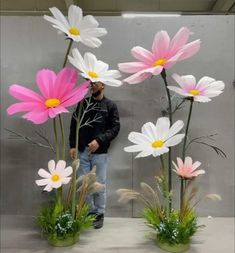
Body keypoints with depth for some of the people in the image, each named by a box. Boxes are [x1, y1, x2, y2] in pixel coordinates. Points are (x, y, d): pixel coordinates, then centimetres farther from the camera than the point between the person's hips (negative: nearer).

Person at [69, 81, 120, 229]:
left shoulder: (110, 105, 2)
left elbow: (115, 127, -4)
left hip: (100, 152, -2)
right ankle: (89, 212, 24)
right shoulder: (83, 103, 10)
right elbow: (74, 124, 10)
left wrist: (99, 140, -16)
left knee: (100, 184, 4)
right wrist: (73, 145, 0)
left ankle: (99, 214, 20)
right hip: (82, 151, 3)